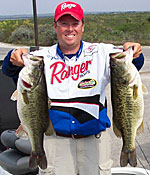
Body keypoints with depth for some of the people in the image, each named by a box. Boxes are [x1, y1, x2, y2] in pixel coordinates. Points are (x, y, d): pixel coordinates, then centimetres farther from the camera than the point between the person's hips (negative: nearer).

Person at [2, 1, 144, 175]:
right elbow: (9, 70, -5)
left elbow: (134, 64, -9)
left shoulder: (101, 53, 1)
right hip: (55, 139, 0)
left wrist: (133, 54, -32)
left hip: (94, 140, 1)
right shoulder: (43, 57, 2)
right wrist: (14, 58, -27)